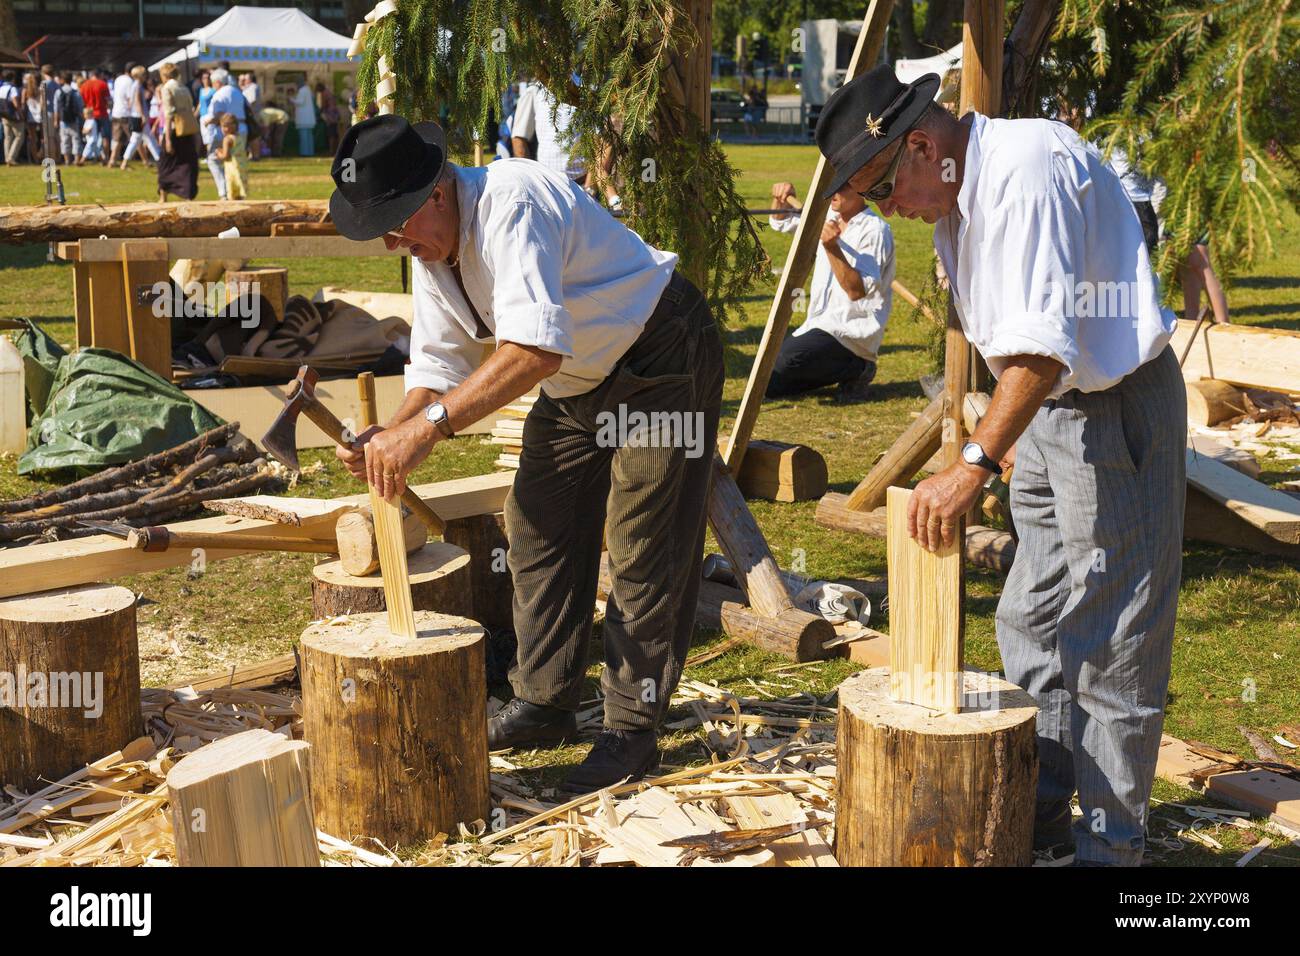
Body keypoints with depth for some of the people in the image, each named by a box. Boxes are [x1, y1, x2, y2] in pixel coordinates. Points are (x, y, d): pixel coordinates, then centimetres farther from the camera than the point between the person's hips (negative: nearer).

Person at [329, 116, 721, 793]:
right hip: (577, 383, 9)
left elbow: (537, 347, -46)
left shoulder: (510, 204, -33)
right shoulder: (430, 248, -3)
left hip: (661, 361, -9)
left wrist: (428, 427, -50)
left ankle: (632, 726, 3)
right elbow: (441, 364, 1)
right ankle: (544, 705, 24)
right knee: (540, 531, 11)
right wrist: (391, 437, -18)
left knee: (643, 549, -7)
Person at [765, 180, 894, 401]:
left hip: (851, 332, -9)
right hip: (820, 325, 9)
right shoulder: (828, 216, 10)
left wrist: (832, 247, -33)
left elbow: (858, 291, -24)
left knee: (778, 366, -27)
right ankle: (846, 369, 12)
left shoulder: (875, 230, -14)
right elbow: (781, 222, 25)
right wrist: (781, 197, 4)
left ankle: (855, 369, -6)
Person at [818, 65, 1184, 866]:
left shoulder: (1030, 168, -24)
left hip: (1117, 409, -10)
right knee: (1032, 622, 15)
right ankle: (1038, 810, 28)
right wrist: (1000, 448, 16)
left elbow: (1044, 341, -32)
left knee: (1109, 638, -5)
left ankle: (1111, 845, 5)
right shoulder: (956, 198, 8)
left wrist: (974, 466, -35)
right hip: (1045, 414, 10)